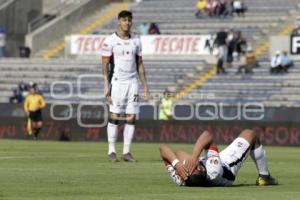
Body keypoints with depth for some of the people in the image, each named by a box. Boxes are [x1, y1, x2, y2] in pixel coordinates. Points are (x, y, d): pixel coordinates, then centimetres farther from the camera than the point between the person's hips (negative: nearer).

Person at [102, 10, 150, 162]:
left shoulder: (136, 41, 11)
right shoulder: (110, 41, -3)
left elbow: (140, 64, 15)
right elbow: (105, 65, -5)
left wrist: (145, 85, 9)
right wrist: (106, 86, -14)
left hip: (132, 83, 4)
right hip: (117, 82, -4)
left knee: (131, 117, 1)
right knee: (114, 116, -5)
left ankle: (127, 152, 6)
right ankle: (111, 151, 0)